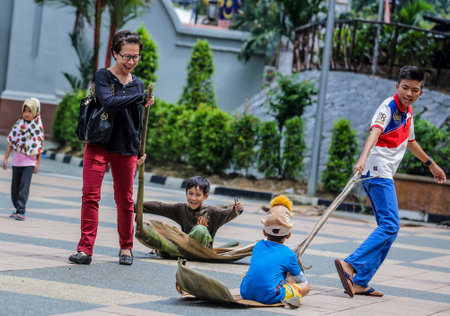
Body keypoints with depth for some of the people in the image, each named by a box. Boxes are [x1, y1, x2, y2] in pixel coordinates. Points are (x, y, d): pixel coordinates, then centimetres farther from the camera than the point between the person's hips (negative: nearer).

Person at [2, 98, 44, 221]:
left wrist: (38, 164, -2)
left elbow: (40, 146, 1)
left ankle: (21, 211, -15)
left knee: (24, 185, -13)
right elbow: (11, 141, 5)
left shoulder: (38, 127, -2)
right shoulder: (18, 124, 2)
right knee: (15, 186, 8)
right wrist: (5, 158, 2)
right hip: (17, 160, 3)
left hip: (30, 161, -3)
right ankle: (18, 208, 22)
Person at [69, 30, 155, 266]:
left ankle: (126, 247, 22)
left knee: (125, 200, 8)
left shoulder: (138, 84, 10)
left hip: (126, 150, 3)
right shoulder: (103, 76, -3)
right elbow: (108, 102, -22)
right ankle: (85, 249, -8)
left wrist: (140, 149, 11)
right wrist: (141, 98, -26)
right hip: (99, 146, -3)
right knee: (90, 195, -9)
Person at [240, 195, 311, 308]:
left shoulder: (258, 246, 15)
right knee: (306, 286, 13)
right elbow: (301, 279, 17)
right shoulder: (288, 254, 2)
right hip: (269, 297, -4)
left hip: (246, 293, 4)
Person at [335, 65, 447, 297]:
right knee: (390, 226, -20)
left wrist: (431, 164, 47)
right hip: (378, 171, -10)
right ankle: (349, 265, -27)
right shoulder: (389, 106, -11)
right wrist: (363, 158, -47)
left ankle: (360, 283, 5)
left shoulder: (408, 112, 17)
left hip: (384, 175, 10)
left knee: (389, 229, 7)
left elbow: (410, 141, 35)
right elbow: (374, 132, -29)